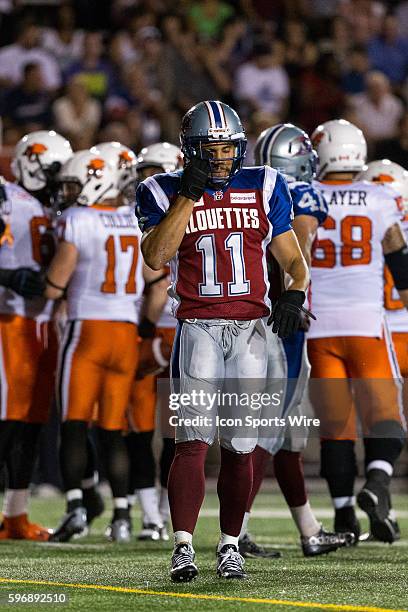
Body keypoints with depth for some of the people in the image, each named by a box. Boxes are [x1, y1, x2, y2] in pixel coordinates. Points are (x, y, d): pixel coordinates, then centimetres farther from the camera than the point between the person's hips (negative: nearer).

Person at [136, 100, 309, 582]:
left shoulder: (264, 189, 8)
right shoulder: (165, 193, 2)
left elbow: (292, 258, 11)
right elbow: (155, 257, -13)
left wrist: (294, 293, -11)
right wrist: (190, 194, -15)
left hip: (250, 329, 2)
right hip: (198, 327, -2)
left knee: (240, 446, 5)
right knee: (193, 439, -14)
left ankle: (229, 546, 16)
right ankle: (183, 546, -17)